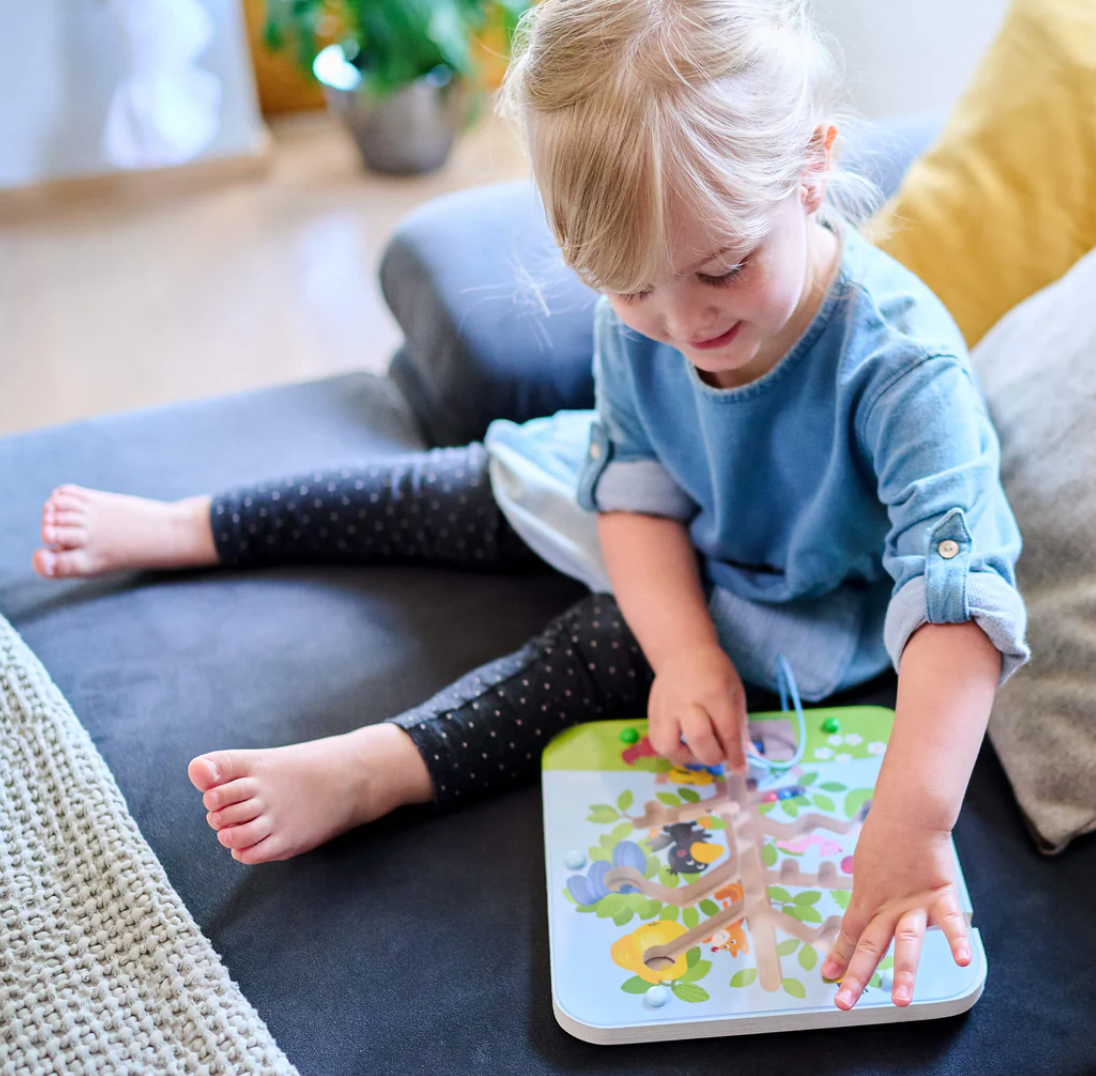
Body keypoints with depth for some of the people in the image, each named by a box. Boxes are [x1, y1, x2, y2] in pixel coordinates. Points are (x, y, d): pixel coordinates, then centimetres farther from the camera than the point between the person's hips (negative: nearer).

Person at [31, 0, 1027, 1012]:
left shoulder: (900, 364, -42)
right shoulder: (634, 322, -27)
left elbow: (958, 594, -51)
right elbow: (638, 491, -18)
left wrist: (911, 825, -62)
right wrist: (686, 652, -34)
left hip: (812, 597, -4)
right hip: (681, 529, 5)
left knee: (617, 639, -27)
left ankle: (373, 772, -24)